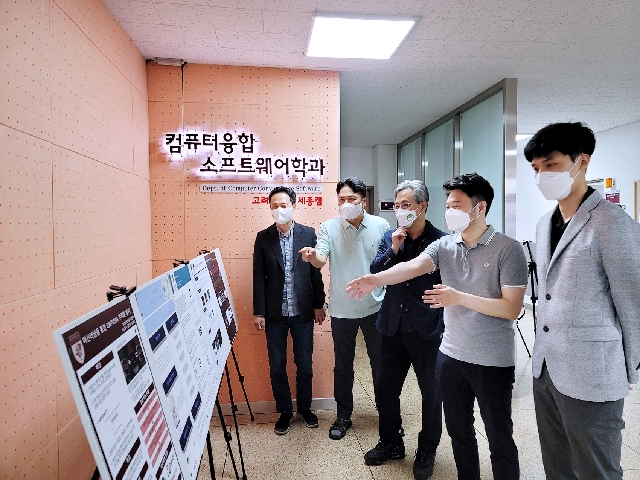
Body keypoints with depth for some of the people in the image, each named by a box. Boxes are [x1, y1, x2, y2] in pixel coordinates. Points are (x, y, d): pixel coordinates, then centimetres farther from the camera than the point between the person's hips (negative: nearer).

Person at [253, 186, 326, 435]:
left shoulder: (308, 234, -1)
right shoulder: (263, 237, 0)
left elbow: (316, 272, 1)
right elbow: (258, 277, -1)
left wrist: (319, 305, 2)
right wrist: (258, 312, -3)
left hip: (302, 311, 0)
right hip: (275, 312, 0)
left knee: (304, 364, 11)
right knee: (277, 366, 10)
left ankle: (304, 408, 33)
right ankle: (285, 411, 30)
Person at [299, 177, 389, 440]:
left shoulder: (380, 226, -3)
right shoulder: (329, 227, -6)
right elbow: (321, 260, -20)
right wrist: (312, 256, -40)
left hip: (375, 307, 1)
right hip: (342, 309, 0)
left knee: (380, 361, 15)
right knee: (343, 365, 13)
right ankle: (343, 416, 32)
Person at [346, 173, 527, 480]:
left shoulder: (507, 250, -12)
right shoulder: (444, 245, 0)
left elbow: (511, 309, -16)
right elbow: (413, 266, -17)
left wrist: (459, 298, -25)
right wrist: (376, 279, -35)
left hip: (493, 362, -4)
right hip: (451, 356, 5)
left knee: (499, 439, 13)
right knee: (458, 431, 21)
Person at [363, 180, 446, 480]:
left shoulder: (440, 240, -10)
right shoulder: (389, 238, 4)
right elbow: (374, 273, 0)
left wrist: (447, 326, -8)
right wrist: (393, 249, -13)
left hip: (427, 330, -4)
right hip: (393, 328, 4)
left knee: (431, 391, 13)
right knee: (385, 388, 14)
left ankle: (427, 451, 36)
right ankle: (390, 443, 38)